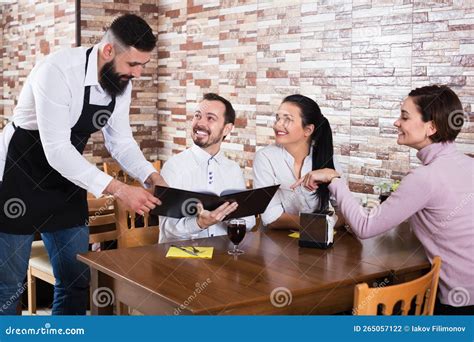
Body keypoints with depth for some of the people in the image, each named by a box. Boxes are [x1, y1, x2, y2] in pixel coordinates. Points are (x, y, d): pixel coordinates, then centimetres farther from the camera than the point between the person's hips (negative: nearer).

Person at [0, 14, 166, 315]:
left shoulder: (122, 83, -4)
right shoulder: (58, 71, -28)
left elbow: (121, 140, 5)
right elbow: (56, 150, -32)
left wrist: (152, 177, -12)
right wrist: (118, 189, -34)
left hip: (66, 182, 7)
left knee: (76, 280, 9)